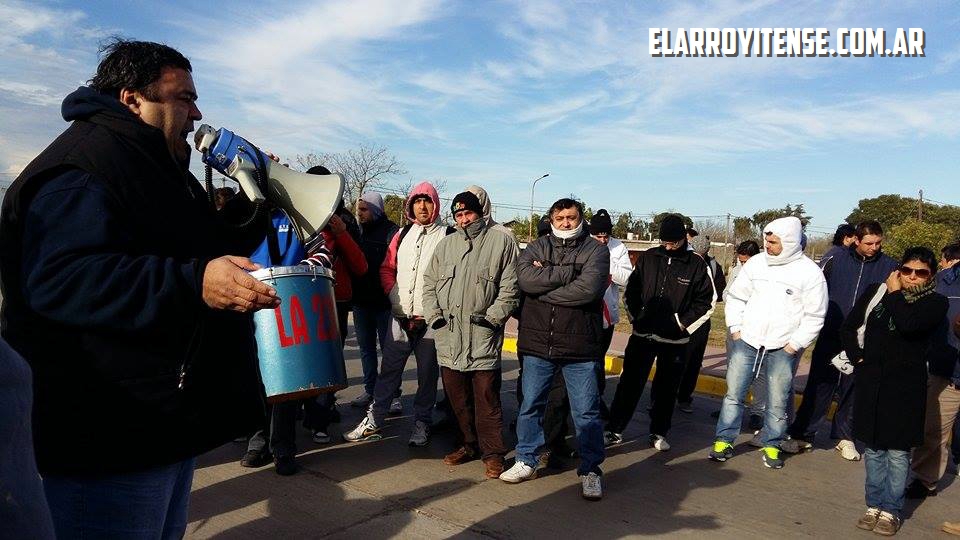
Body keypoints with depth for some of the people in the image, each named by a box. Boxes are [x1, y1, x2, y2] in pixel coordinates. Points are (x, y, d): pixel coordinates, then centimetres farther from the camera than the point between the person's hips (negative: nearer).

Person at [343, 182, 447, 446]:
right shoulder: (402, 235, 12)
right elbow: (386, 268, 16)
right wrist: (395, 296, 3)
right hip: (401, 318, 4)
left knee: (427, 374, 7)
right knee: (388, 371, 9)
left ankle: (422, 423, 20)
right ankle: (374, 421, 18)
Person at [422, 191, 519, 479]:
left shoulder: (502, 242, 2)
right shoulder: (446, 244, 15)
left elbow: (510, 288, -2)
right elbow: (429, 283, 17)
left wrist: (492, 316, -10)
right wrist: (433, 314, 4)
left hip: (483, 336, -5)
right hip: (448, 336, 5)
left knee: (486, 396, -3)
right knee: (456, 396, 12)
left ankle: (493, 453, 10)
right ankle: (469, 444, 28)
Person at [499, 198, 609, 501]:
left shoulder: (595, 250, -1)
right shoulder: (537, 247, 7)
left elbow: (588, 289, -19)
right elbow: (525, 278, -13)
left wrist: (543, 289, -12)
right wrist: (568, 272, -15)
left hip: (580, 349, -3)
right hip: (537, 344, 3)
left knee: (586, 411, 6)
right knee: (530, 405, 13)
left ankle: (590, 470, 21)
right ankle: (526, 462, 30)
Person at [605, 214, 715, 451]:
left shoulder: (697, 264, -3)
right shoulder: (647, 258, 2)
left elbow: (707, 301, 1)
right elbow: (630, 291, 10)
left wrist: (683, 323, -5)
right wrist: (637, 317, 2)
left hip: (674, 340, -1)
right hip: (642, 334, 1)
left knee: (667, 388, 10)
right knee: (630, 383, 4)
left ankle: (659, 433, 24)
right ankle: (614, 429, 12)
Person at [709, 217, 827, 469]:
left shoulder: (810, 273, -7)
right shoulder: (756, 263, 0)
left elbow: (814, 316, -3)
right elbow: (735, 296, 9)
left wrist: (795, 344, -7)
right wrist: (735, 329, 2)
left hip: (783, 349, -2)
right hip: (745, 342, 2)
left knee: (778, 401, 7)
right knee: (734, 394, 5)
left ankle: (771, 445, 25)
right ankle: (724, 440, 16)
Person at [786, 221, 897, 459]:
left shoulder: (889, 267, 0)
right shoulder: (835, 260, -1)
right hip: (830, 338, 0)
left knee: (853, 390, 11)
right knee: (818, 386, 2)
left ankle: (845, 437, 27)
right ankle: (802, 435, 11)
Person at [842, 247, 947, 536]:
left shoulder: (936, 303, -2)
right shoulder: (875, 291, 6)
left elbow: (908, 324, -22)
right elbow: (848, 327, 12)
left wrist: (895, 293, -9)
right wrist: (857, 358, 1)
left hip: (906, 385, -3)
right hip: (870, 381, 3)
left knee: (898, 451, 3)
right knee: (872, 447, 11)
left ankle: (890, 510, 15)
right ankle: (874, 505, 23)